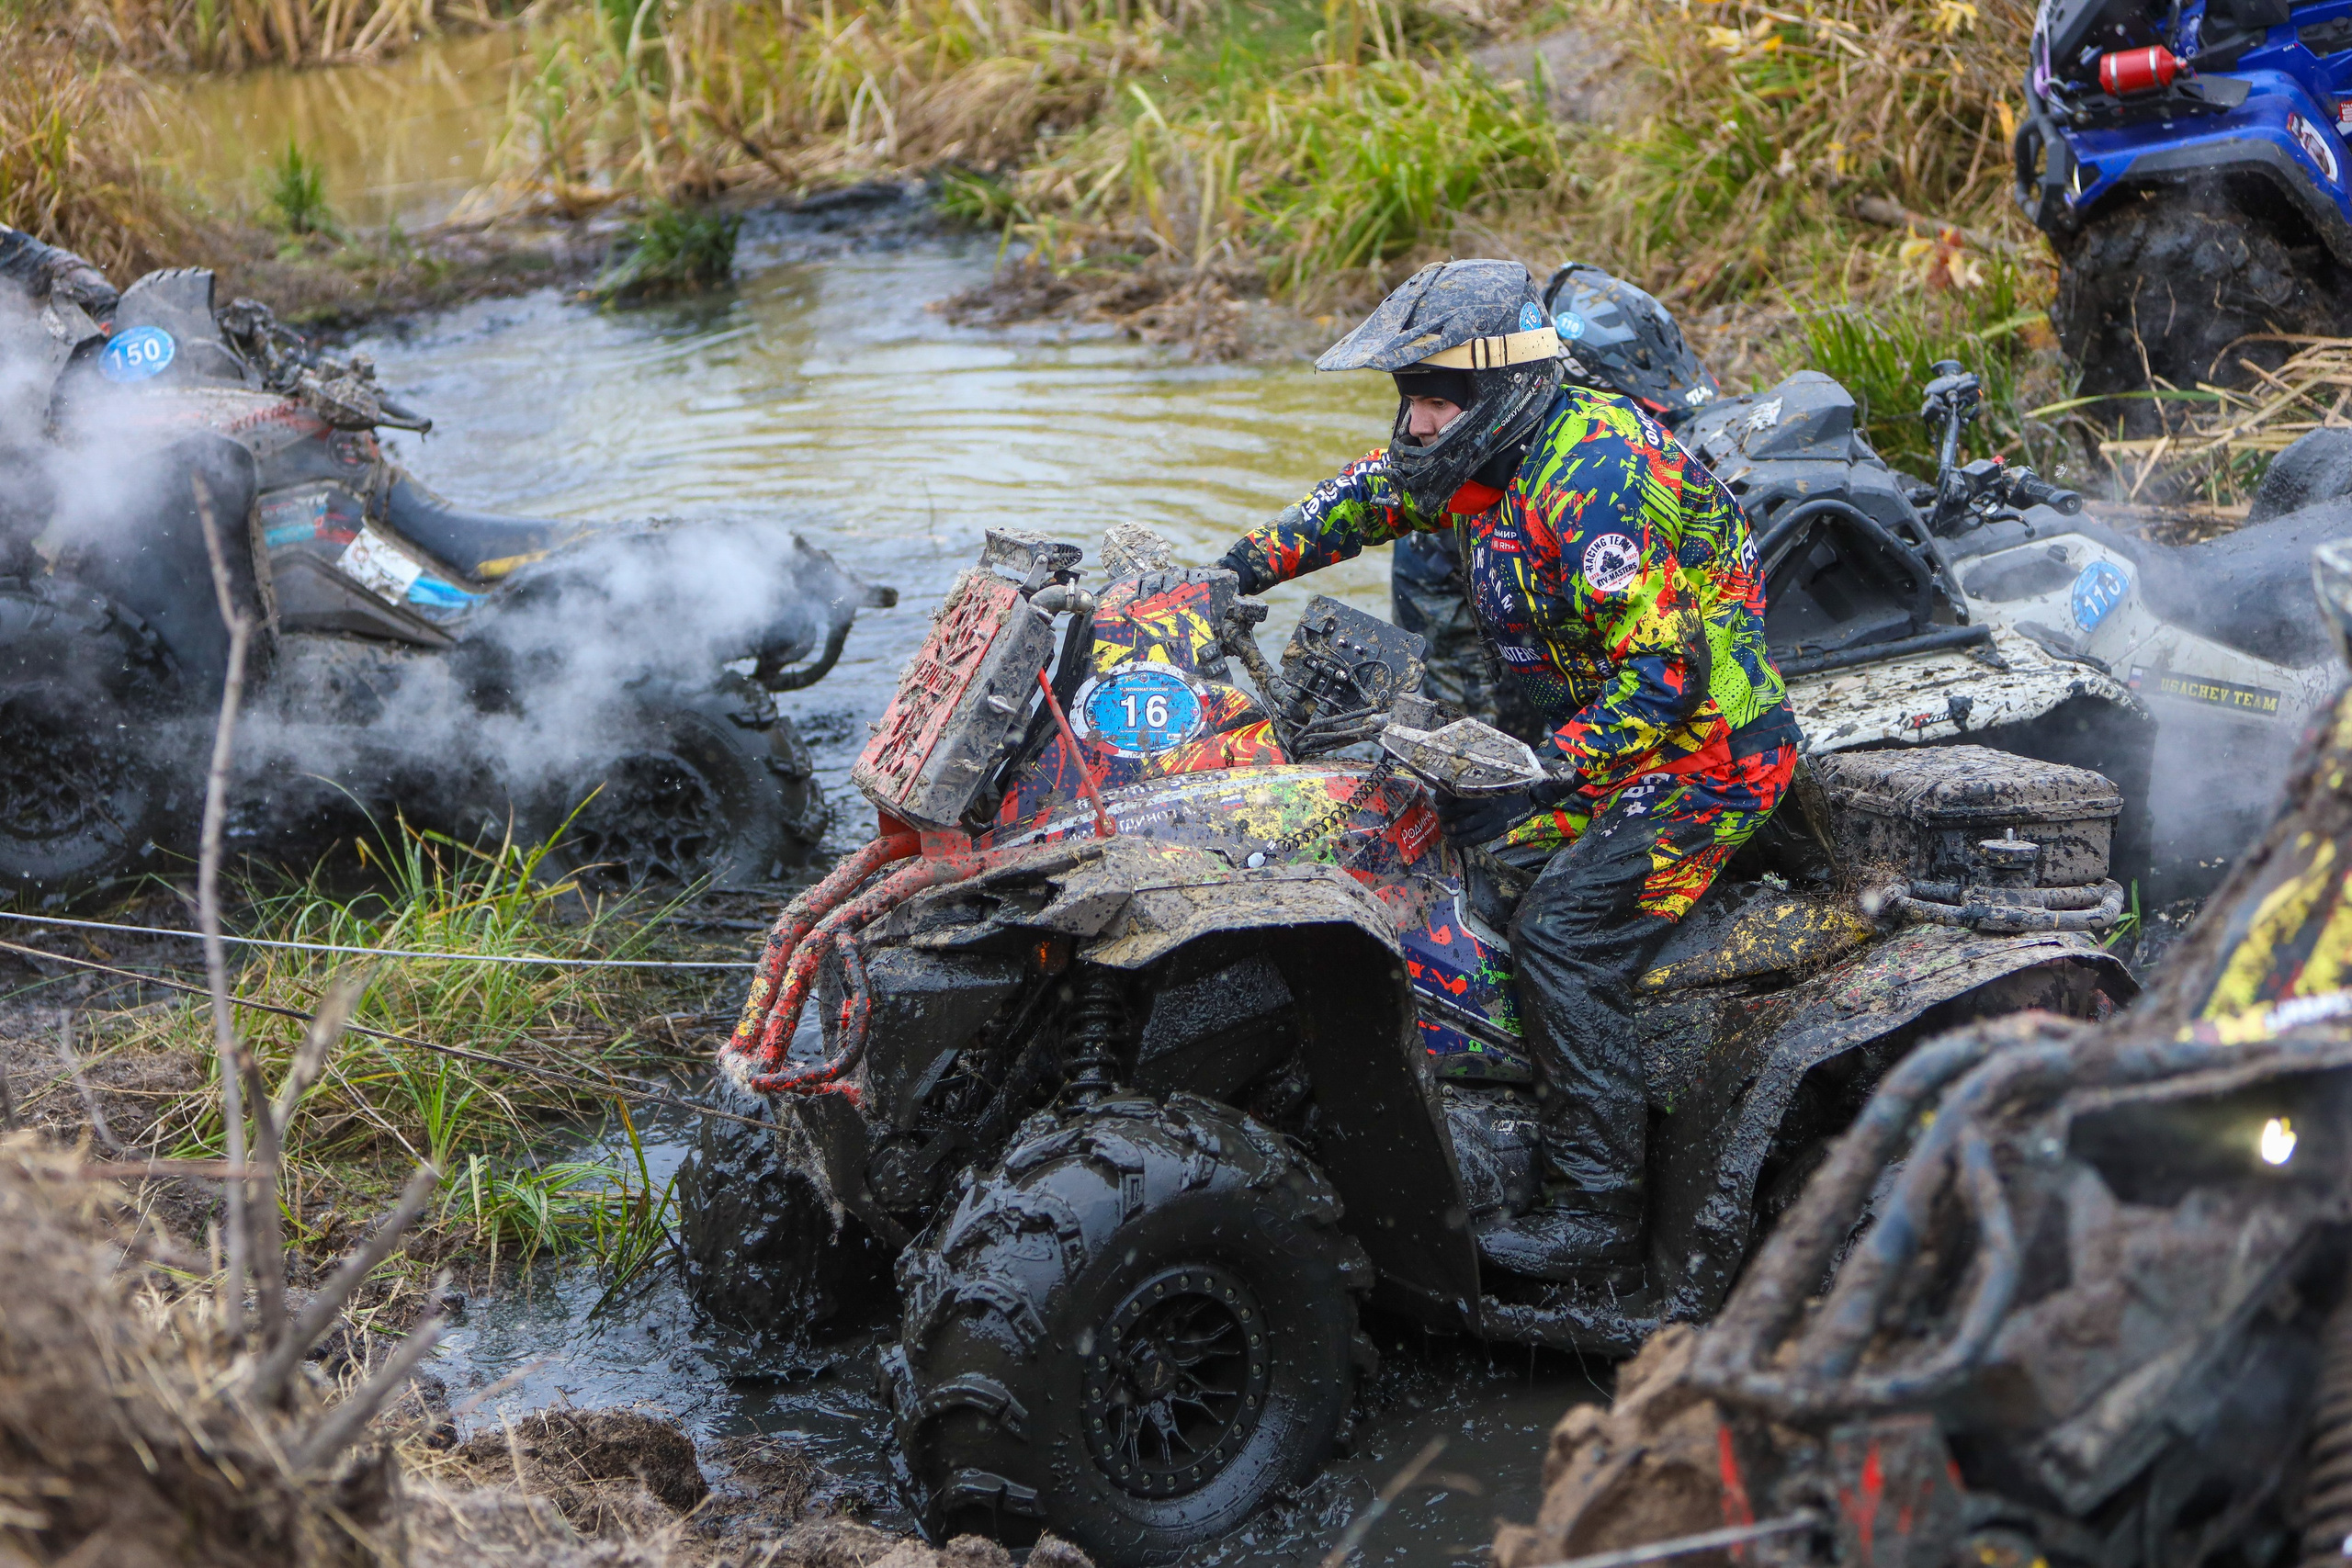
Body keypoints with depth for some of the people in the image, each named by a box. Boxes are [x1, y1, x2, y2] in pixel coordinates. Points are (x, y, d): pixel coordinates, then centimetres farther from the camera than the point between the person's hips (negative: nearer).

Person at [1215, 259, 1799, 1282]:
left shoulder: (1589, 485, -27)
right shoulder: (1485, 450, 2)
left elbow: (1665, 672, -30)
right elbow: (1367, 495, 19)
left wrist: (1547, 764, -34)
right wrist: (1240, 568, 12)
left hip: (1707, 755, -10)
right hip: (1610, 727, 10)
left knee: (1562, 931, -20)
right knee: (1445, 846, 10)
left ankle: (1595, 1217, -16)